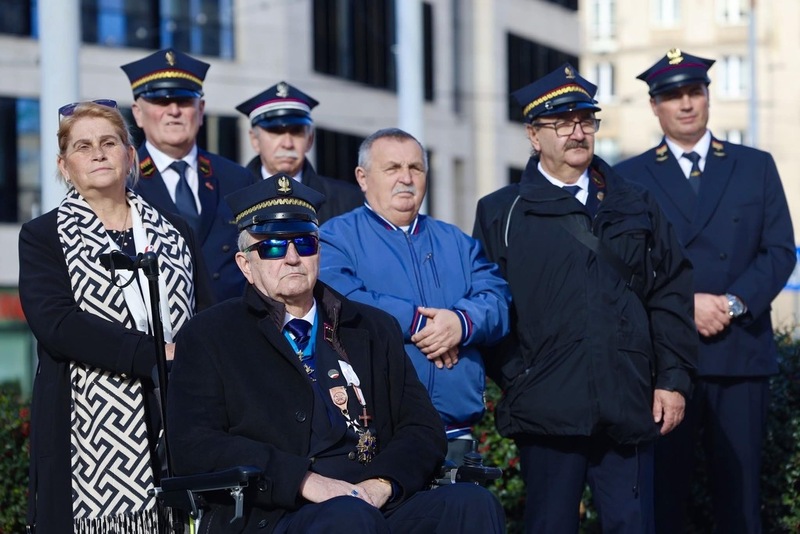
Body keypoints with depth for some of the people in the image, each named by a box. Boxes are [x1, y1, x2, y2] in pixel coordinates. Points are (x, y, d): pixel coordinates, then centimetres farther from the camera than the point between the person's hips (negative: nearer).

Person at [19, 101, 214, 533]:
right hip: (91, 430, -3)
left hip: (177, 426, 3)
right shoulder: (42, 237, 5)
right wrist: (156, 356, -16)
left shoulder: (173, 232, 16)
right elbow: (57, 323, -10)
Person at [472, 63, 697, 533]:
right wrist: (513, 381, -4)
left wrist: (674, 379, 2)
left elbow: (671, 295, 10)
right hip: (548, 411, -2)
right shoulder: (500, 213, 6)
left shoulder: (636, 207, 14)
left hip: (630, 407, 2)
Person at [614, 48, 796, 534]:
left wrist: (733, 303, -11)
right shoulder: (629, 178, 8)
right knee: (663, 493, 1)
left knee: (740, 493, 4)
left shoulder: (756, 167, 11)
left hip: (741, 353, 1)